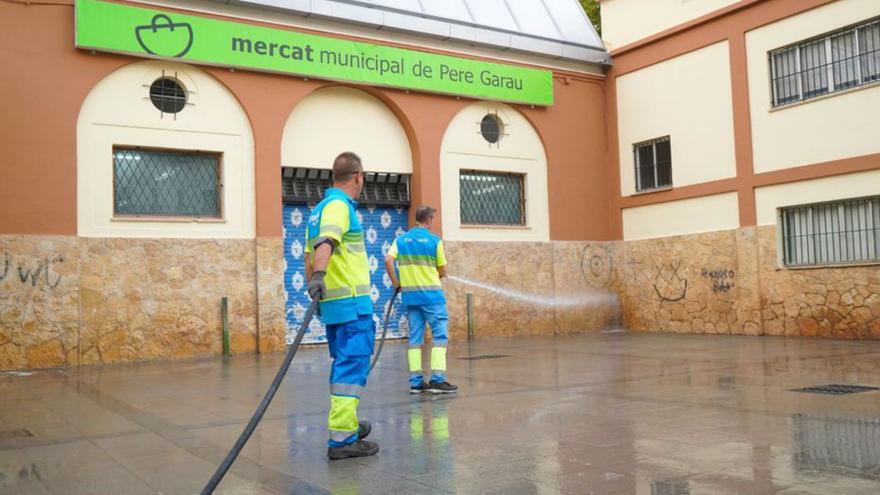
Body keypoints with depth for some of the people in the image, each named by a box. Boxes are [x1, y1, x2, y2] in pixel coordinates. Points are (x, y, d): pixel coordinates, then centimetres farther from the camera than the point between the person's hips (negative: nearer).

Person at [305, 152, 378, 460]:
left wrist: (313, 285, 28)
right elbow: (325, 243, -29)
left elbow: (310, 255, 21)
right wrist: (319, 276, -43)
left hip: (331, 302, 10)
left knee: (343, 364, 19)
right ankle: (342, 438, -9)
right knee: (352, 365, -8)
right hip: (352, 302, -9)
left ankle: (347, 423, 31)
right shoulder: (339, 206, -11)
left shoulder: (319, 209, 17)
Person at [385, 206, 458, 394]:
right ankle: (437, 379, -6)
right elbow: (443, 271, 0)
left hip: (410, 294, 5)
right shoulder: (434, 240, -5)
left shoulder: (401, 240, 6)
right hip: (431, 294, -5)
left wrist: (396, 282, 3)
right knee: (439, 335, 0)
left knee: (415, 337, 9)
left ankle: (416, 381, 9)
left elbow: (388, 260, -8)